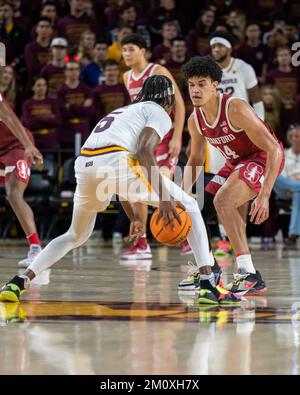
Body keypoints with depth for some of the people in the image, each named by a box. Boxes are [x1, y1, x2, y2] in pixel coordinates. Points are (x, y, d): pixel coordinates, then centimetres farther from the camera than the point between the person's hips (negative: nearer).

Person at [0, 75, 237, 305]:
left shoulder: (123, 112, 37)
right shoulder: (158, 113, 14)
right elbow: (144, 151, -7)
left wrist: (134, 218, 41)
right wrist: (164, 198, -14)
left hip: (85, 165, 7)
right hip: (115, 161, -7)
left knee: (76, 236, 30)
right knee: (190, 206, 9)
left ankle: (21, 280, 11)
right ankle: (208, 285, -1)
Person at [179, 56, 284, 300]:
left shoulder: (235, 109, -29)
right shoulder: (195, 120, -6)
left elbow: (274, 149, -30)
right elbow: (195, 160, 12)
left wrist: (264, 195, -36)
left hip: (264, 159, -8)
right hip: (236, 162, 8)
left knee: (223, 200, -31)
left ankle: (251, 276, -32)